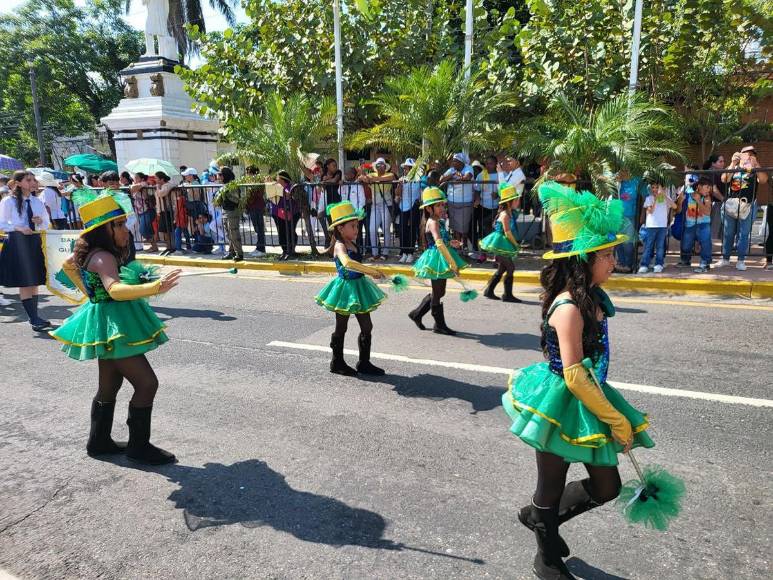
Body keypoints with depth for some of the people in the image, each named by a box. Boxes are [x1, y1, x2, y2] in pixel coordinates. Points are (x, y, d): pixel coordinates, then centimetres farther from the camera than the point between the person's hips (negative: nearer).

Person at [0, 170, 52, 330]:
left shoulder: (37, 202, 9)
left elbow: (47, 224, 15)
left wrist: (40, 222, -7)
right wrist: (18, 228, -19)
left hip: (34, 241, 5)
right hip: (16, 242, -5)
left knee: (35, 281, 8)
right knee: (24, 282, -4)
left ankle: (34, 316, 17)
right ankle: (34, 319, -3)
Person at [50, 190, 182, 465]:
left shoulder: (91, 252, 6)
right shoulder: (103, 257, -23)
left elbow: (68, 264, 25)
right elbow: (115, 290, -42)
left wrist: (89, 291, 25)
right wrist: (155, 287, -54)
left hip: (106, 322, 10)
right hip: (112, 324, -10)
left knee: (109, 384, 21)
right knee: (147, 382, -6)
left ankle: (99, 441, 35)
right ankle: (139, 446, 5)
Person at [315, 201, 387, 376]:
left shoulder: (352, 244, 6)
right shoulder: (340, 246, -20)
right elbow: (347, 263, -41)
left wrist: (371, 273, 12)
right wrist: (372, 271, -40)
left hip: (358, 287, 8)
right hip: (346, 288, -8)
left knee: (367, 326, 10)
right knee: (341, 328, 9)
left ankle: (364, 363, 22)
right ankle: (337, 363, 26)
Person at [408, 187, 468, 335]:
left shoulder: (438, 221, 12)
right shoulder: (433, 222, -17)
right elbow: (439, 243, -28)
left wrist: (450, 243, 5)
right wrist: (452, 262, -32)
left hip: (441, 259, 10)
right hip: (437, 258, -10)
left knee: (438, 292, 18)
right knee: (438, 293, 2)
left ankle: (416, 313, 30)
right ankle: (439, 324, 14)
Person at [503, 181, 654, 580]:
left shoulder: (590, 298, 2)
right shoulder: (569, 308, -25)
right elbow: (574, 376, -25)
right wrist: (616, 419, -16)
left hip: (585, 401, 9)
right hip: (560, 404, -9)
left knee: (606, 487, 18)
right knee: (552, 488, 14)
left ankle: (539, 517, 41)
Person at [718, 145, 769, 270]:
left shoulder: (755, 170, 8)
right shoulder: (733, 168, 10)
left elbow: (763, 180, -10)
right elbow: (724, 179, -8)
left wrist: (756, 164, -16)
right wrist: (733, 163, -13)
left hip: (747, 206, -1)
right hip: (730, 204, 1)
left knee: (743, 234, 0)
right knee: (728, 233, 7)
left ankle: (741, 260, 5)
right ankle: (725, 258, 16)